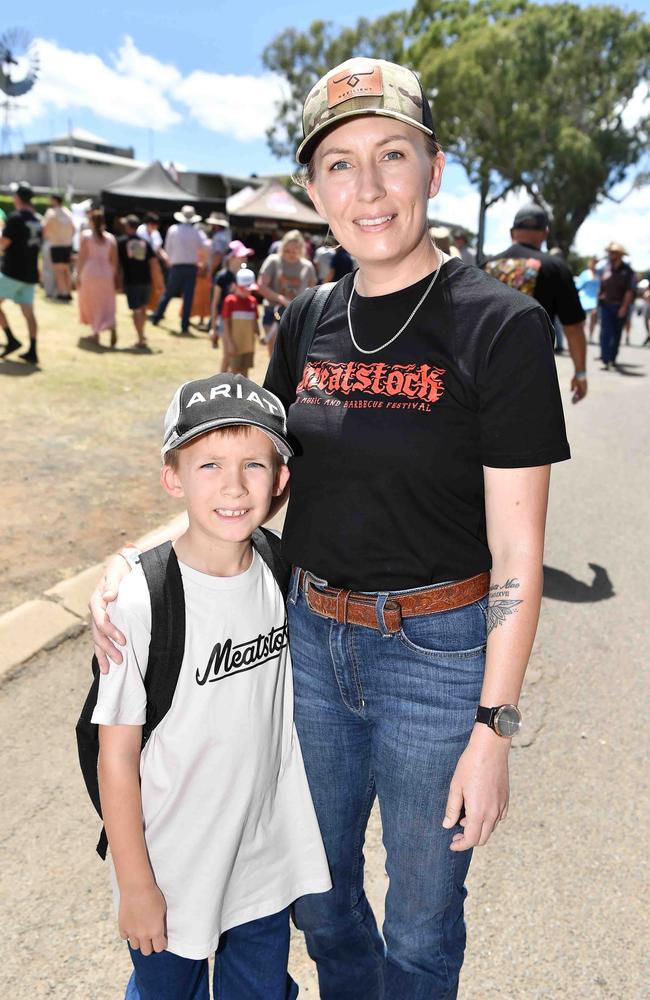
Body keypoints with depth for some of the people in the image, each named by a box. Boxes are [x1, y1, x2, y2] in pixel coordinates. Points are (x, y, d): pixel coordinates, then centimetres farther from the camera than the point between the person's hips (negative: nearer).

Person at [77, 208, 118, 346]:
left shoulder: (86, 235, -3)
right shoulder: (110, 238, 4)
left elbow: (81, 257, -6)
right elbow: (114, 260, 4)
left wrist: (78, 275, -1)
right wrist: (115, 277, 11)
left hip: (89, 272, -2)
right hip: (106, 273, 2)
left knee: (92, 303, 13)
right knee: (107, 305, 7)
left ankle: (96, 333, 15)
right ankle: (112, 327, -18)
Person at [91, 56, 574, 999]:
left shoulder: (500, 325, -14)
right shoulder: (307, 322, 2)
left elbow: (517, 553, -14)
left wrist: (494, 730, -13)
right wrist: (130, 560, -5)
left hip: (439, 652, -5)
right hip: (311, 637, 6)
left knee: (420, 920, 18)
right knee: (318, 890, 26)